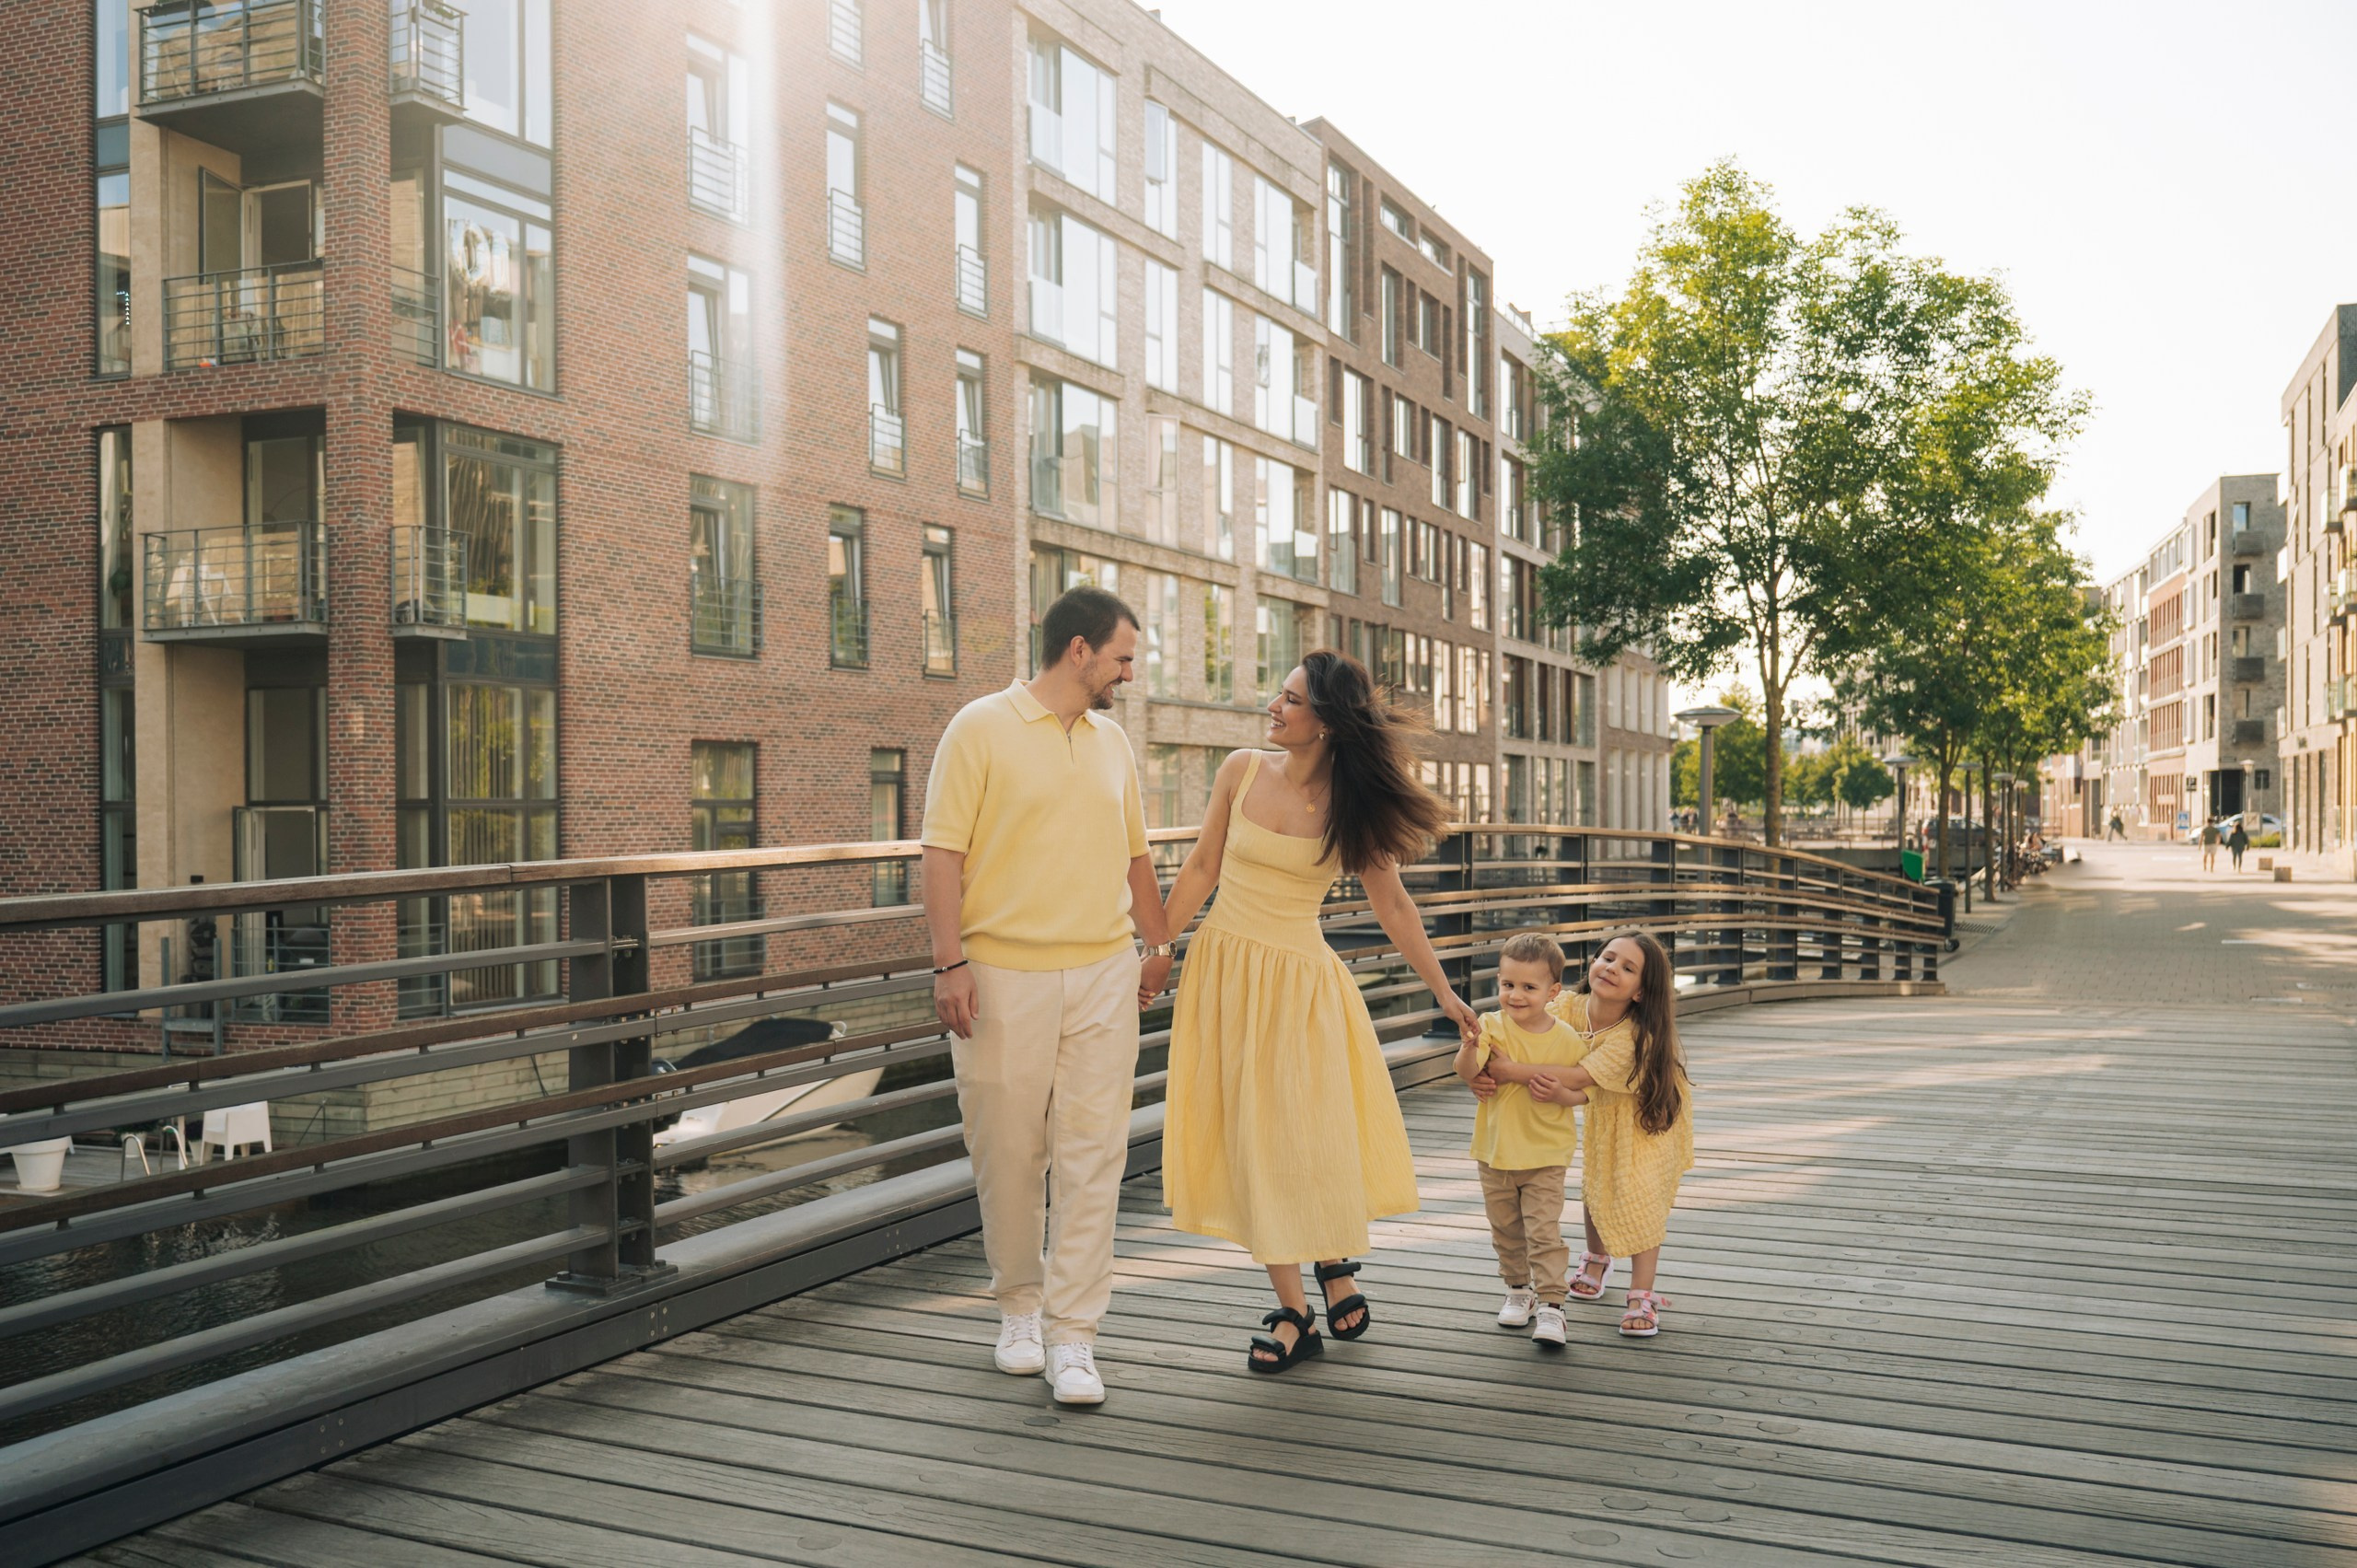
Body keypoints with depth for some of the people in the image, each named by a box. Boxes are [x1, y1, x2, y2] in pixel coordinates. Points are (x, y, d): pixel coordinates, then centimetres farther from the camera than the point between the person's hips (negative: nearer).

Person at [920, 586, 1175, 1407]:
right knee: (1007, 1154, 6)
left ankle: (1072, 1337, 4)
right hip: (1004, 976, -4)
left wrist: (1157, 942, 23)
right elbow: (942, 852, -8)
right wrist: (950, 962, -14)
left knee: (1092, 1155, -2)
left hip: (1103, 975, 4)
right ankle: (1019, 1306, 27)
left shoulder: (1112, 741, 14)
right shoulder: (981, 727, -3)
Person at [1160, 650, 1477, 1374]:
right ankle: (1293, 1310, 15)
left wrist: (1444, 993, 4)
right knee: (1250, 1136, 4)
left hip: (1295, 977, -2)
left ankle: (1333, 1262, 32)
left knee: (1305, 1131, 1)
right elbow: (1202, 868, 6)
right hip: (1222, 963, 2)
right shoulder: (1241, 771, -3)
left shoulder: (1351, 805, -8)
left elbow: (1392, 907, 0)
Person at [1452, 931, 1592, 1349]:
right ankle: (1519, 1290, 35)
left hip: (1544, 1156, -2)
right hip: (1494, 1152, 2)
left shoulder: (1567, 1040, -8)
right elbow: (1467, 1074, -22)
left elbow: (1585, 1091, 2)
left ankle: (1550, 1304, -1)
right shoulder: (1491, 1026, -10)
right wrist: (1469, 1046, -43)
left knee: (1544, 1231, -8)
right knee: (1506, 1230, 16)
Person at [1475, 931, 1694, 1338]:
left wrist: (1509, 1071, -53)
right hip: (1605, 1110, 5)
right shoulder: (1569, 1008, -27)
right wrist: (1485, 1074, -48)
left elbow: (1579, 1078, -48)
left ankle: (1642, 1295, -2)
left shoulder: (1637, 1036, -42)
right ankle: (1597, 1259, 40)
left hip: (1653, 1111, -5)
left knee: (1641, 1195, -14)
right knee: (1595, 1188, 10)